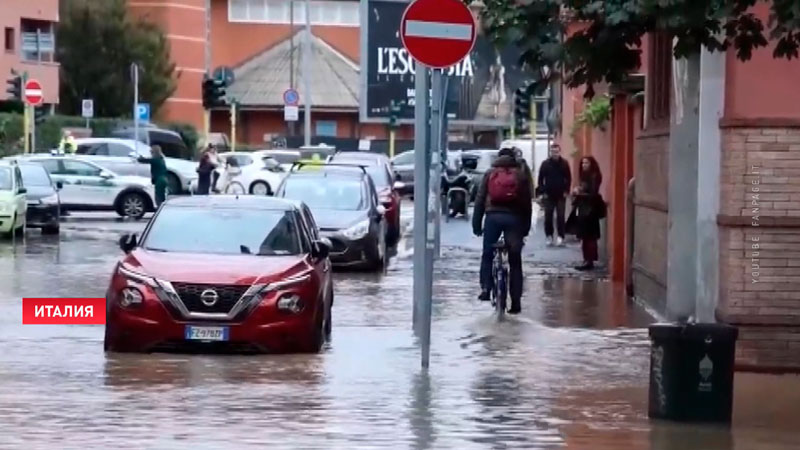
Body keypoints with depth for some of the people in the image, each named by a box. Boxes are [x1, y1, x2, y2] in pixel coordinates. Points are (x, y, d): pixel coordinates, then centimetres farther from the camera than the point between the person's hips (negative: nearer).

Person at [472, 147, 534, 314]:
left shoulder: (490, 174, 14)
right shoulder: (521, 175, 14)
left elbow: (479, 200, 9)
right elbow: (527, 202, 10)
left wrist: (476, 224, 11)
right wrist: (526, 226, 14)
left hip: (493, 216, 0)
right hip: (514, 218, 0)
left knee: (487, 255, 16)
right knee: (515, 260, 5)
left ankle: (485, 288, -2)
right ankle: (515, 300, 3)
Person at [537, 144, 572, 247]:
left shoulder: (564, 164, 0)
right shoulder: (545, 164, -1)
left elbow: (568, 179, 5)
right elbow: (540, 179, 1)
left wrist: (566, 191, -4)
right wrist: (543, 192, -6)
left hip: (561, 195, 0)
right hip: (548, 195, 0)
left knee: (560, 217, -3)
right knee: (548, 217, 3)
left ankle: (560, 237, 0)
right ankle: (549, 236, 12)